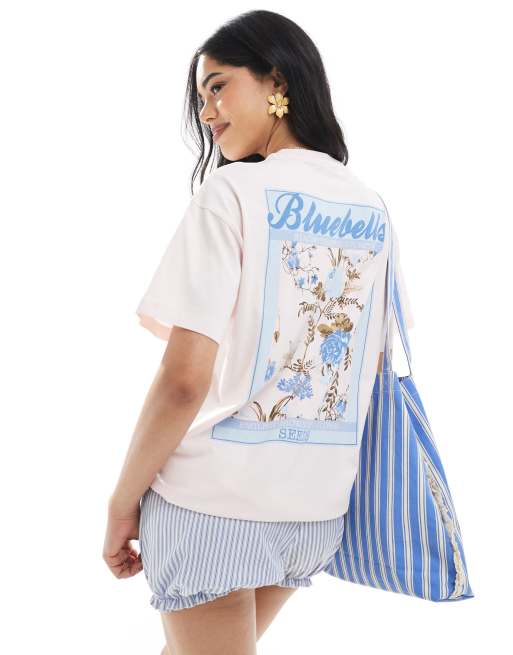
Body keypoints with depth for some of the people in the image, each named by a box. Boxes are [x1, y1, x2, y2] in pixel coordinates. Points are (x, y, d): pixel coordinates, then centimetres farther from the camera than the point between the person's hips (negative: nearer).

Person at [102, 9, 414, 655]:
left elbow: (185, 377, -17)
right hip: (319, 505, 7)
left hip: (213, 501, -7)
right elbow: (373, 365, 12)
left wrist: (122, 502, -8)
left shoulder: (232, 192, -13)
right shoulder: (371, 210, 6)